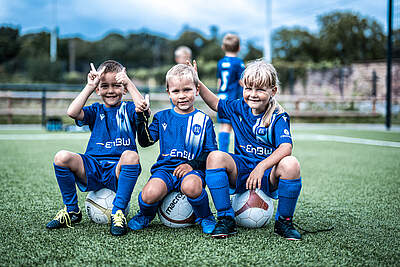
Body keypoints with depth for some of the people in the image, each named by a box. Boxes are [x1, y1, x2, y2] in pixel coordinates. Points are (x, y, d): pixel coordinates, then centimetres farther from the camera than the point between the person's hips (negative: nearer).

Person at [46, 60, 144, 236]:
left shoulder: (128, 109, 10)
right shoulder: (96, 111, 15)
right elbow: (72, 112, -7)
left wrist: (130, 84, -11)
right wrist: (89, 87, -5)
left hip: (118, 172, -2)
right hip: (93, 170, 3)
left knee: (131, 155, -36)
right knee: (62, 157, -22)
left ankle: (119, 212, -25)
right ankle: (71, 210, -2)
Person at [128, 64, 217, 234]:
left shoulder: (203, 120, 9)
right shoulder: (162, 117, 15)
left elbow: (211, 152, 5)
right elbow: (145, 141, 10)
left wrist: (192, 165, -11)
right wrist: (142, 118, -2)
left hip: (192, 169, -1)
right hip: (165, 168, 2)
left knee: (191, 186, -38)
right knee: (150, 193, -30)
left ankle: (205, 217, -5)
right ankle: (145, 214, 9)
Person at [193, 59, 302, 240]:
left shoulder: (278, 117, -9)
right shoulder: (239, 108, 6)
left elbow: (286, 147, -24)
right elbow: (215, 103, 25)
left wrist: (262, 166, -38)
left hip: (268, 176, -3)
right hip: (240, 172, 3)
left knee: (291, 164, -34)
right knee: (215, 156, -24)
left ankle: (284, 222, -11)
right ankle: (225, 219, -17)